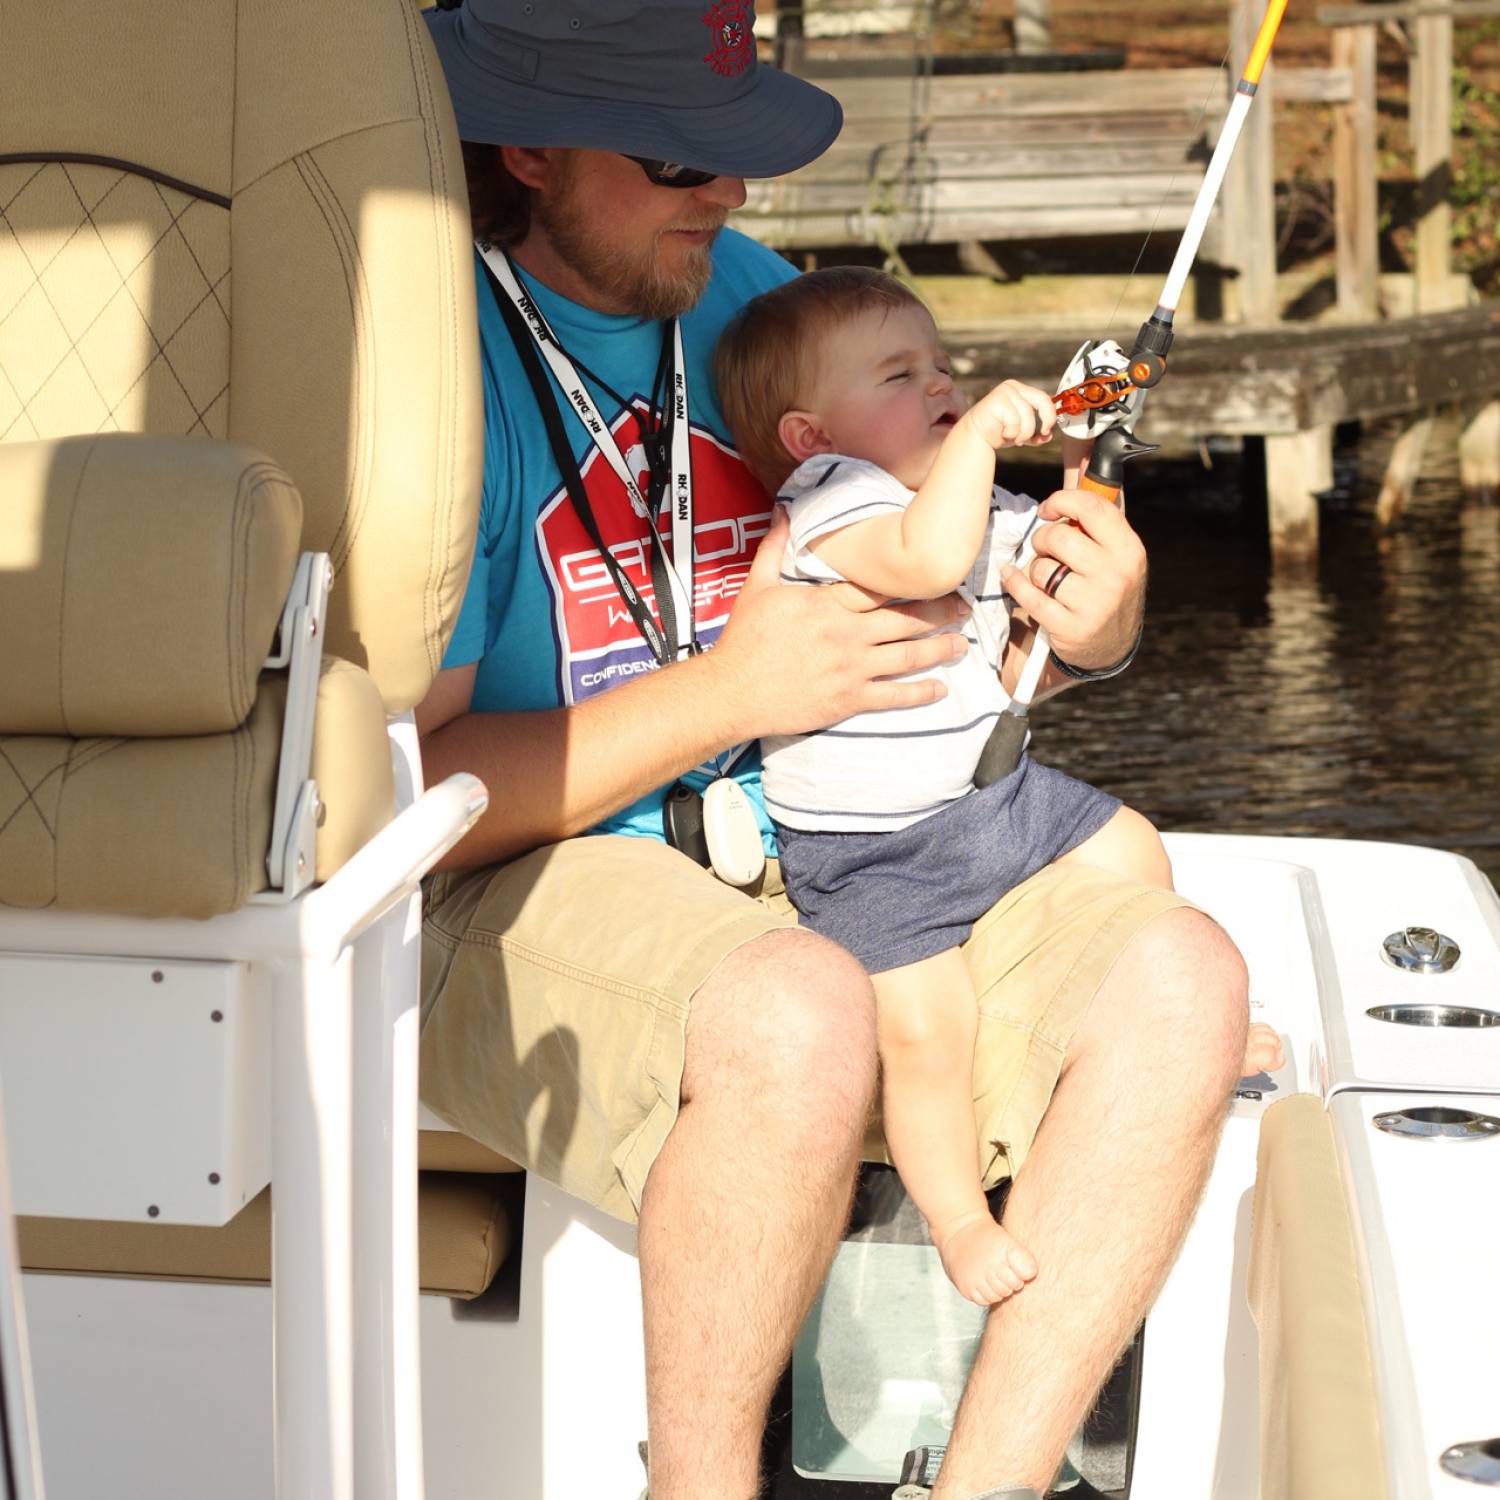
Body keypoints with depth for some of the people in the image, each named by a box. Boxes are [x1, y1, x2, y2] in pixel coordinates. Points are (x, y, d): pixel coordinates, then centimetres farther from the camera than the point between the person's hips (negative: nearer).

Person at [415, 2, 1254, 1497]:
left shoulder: (752, 296, 9)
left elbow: (915, 608, 18)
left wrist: (1085, 630, -5)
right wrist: (734, 689, -19)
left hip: (808, 868, 7)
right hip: (511, 910, -7)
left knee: (1177, 978, -14)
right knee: (796, 1015, -38)